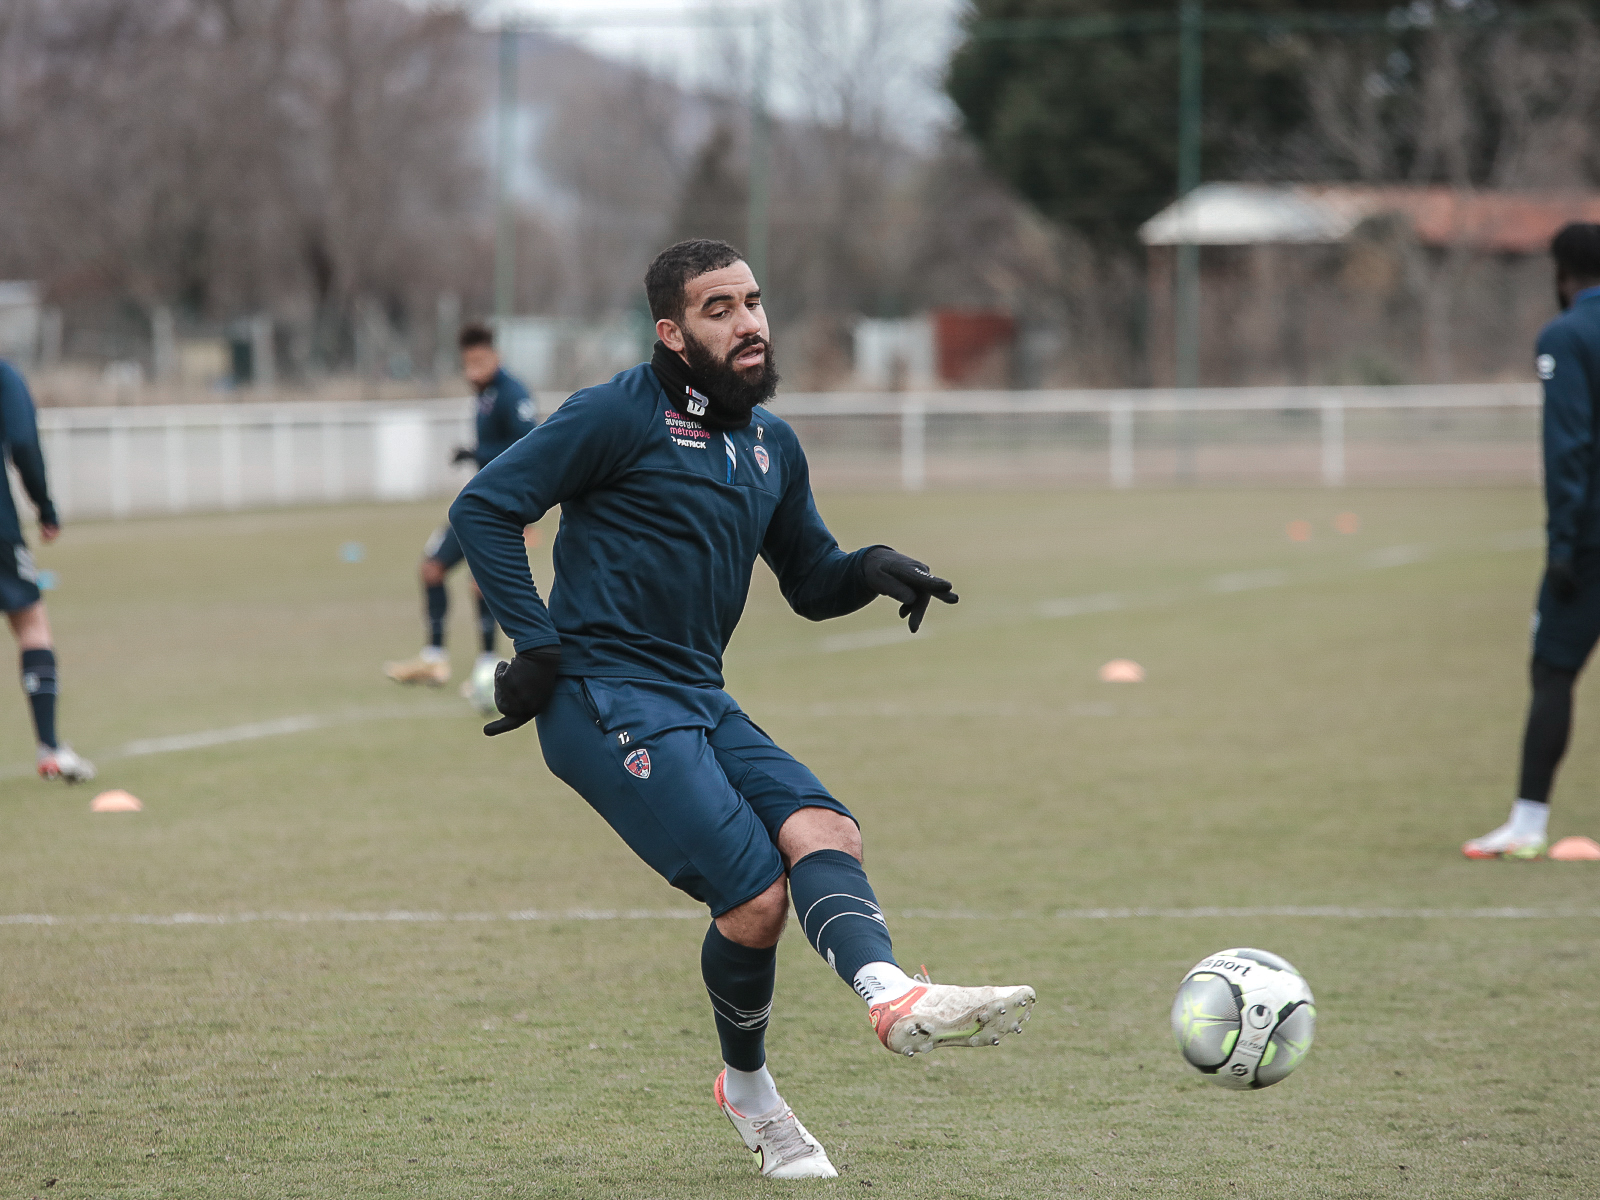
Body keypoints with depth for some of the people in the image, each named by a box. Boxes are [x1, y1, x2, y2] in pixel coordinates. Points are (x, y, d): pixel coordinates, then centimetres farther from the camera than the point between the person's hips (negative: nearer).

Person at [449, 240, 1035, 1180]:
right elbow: (484, 509, -7)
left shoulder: (772, 444, 16)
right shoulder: (621, 416, -7)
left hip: (699, 701, 7)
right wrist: (540, 644, -13)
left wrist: (872, 568, 2)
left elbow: (810, 581, 25)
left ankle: (896, 998, -28)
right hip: (607, 700, -7)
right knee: (755, 893, -18)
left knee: (824, 830, -19)